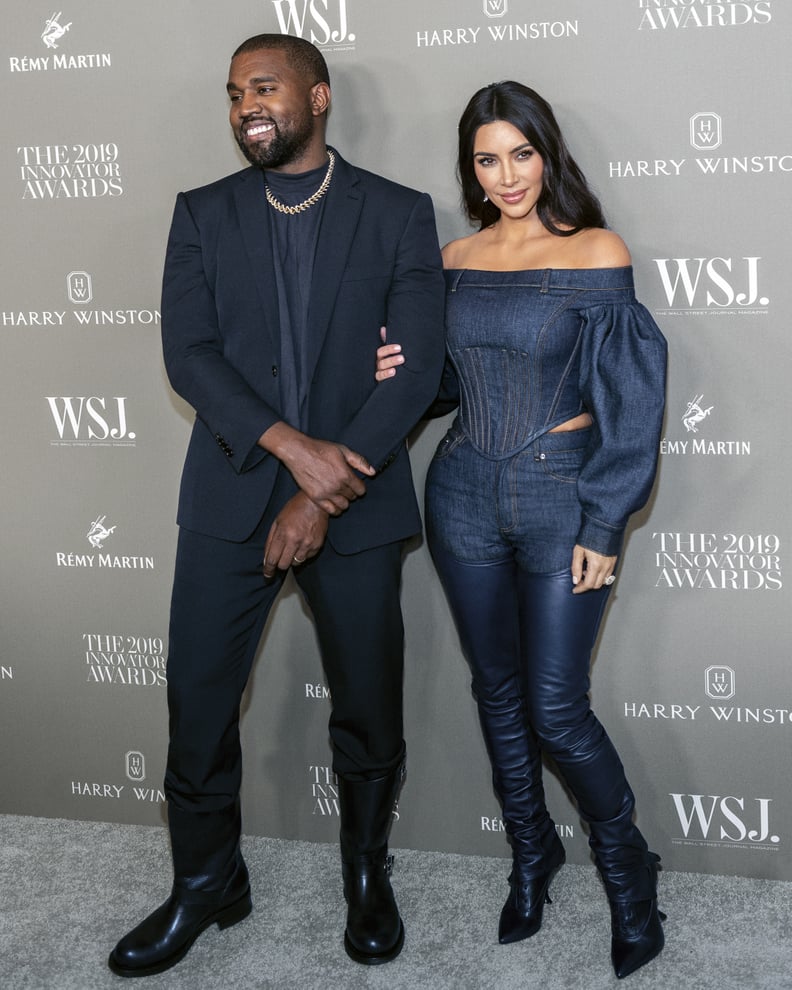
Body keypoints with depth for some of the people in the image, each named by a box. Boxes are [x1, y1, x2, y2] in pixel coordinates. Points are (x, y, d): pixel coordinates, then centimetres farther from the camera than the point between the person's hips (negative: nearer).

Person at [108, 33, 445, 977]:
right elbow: (188, 352, -4)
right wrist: (293, 447, -18)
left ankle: (367, 873, 33)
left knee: (368, 709, 9)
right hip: (230, 496, 2)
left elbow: (417, 367, -6)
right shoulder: (203, 213, 7)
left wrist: (326, 495, -14)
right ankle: (207, 884, 27)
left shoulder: (399, 214, 1)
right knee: (198, 702, 5)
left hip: (356, 499, -1)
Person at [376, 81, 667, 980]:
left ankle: (625, 866, 22)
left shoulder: (595, 254, -7)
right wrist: (398, 369, -5)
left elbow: (627, 396, -8)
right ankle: (531, 854, 34)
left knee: (556, 708, -4)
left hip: (561, 496, -4)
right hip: (465, 493, 5)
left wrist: (605, 526, -12)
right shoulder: (455, 261, 6)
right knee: (497, 690, 14)